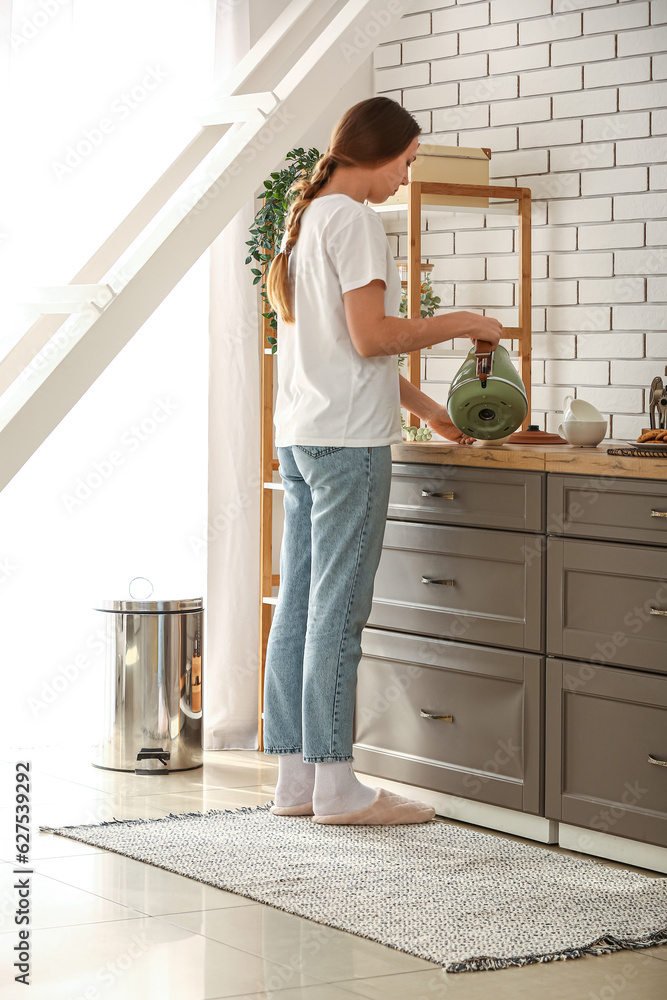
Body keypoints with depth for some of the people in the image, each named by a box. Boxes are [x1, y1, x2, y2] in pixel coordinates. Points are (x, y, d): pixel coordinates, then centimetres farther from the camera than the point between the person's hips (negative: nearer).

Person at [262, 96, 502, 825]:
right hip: (347, 438, -9)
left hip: (299, 436, 9)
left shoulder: (305, 219, 19)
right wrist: (458, 324, -4)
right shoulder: (354, 220, -10)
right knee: (338, 611, -7)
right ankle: (336, 784, -3)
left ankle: (296, 779, 11)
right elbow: (372, 336, -17)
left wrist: (424, 407, 23)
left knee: (299, 607, 8)